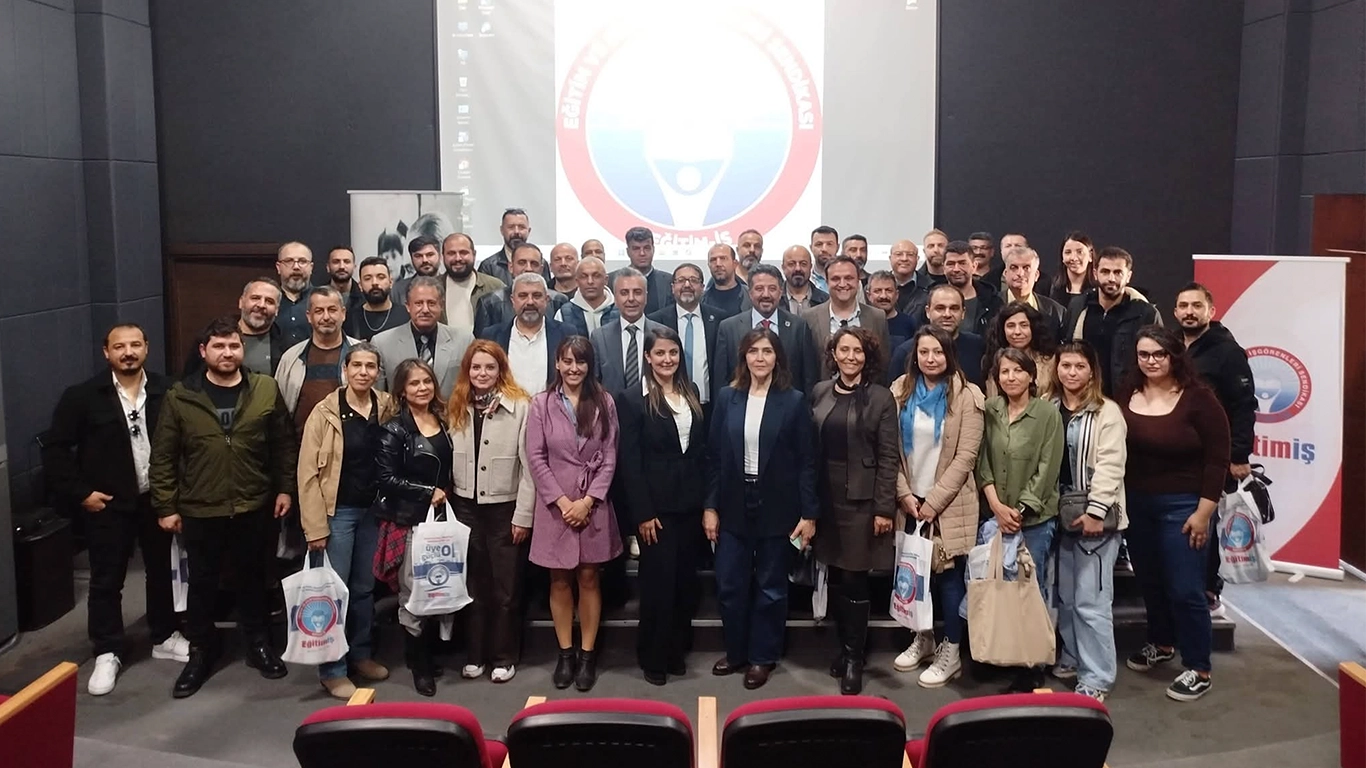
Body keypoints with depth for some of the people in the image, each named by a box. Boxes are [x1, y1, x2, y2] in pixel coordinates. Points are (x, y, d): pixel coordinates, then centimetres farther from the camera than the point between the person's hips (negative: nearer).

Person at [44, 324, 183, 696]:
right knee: (106, 581, 7)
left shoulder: (167, 391, -6)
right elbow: (56, 448, -5)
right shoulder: (83, 396, -8)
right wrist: (79, 493, -9)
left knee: (162, 571, 16)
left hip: (158, 499, 2)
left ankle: (164, 637, 33)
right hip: (108, 504, -1)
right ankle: (108, 653, 20)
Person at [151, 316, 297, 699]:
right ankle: (201, 651, 30)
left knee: (252, 578, 16)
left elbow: (285, 444, 4)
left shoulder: (266, 390, -3)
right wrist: (165, 506, -4)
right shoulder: (180, 396, -5)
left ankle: (258, 643, 33)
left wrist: (285, 488, 1)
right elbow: (163, 457, -2)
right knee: (202, 583, 13)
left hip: (254, 508, 1)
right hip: (199, 511, 0)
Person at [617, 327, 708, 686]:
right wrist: (643, 513, -13)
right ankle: (653, 657, 18)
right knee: (658, 581, 1)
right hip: (656, 504, -5)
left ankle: (676, 650, 27)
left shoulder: (691, 392, 8)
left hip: (689, 503, 5)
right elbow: (630, 461, -10)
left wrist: (706, 499, 6)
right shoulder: (634, 400, -8)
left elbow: (701, 449, 11)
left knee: (685, 580, 11)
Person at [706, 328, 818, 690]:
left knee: (771, 587, 10)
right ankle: (736, 651, 27)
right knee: (730, 585, 7)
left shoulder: (794, 401, -4)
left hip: (777, 508, -2)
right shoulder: (727, 397, 1)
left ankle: (762, 657, 25)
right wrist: (710, 506, 0)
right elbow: (715, 456, 3)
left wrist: (809, 514, -8)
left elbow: (806, 462, -4)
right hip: (734, 506, 2)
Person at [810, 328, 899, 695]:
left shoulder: (880, 397, -5)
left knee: (854, 578, 0)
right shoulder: (820, 392, 6)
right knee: (836, 577, 10)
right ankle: (844, 646, 26)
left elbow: (888, 457, -7)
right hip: (826, 496, 4)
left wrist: (884, 508, -11)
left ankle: (854, 657, 13)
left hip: (862, 499, -4)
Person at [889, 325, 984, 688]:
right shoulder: (900, 391, 2)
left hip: (949, 503, -3)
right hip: (910, 501, 3)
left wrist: (933, 500, -14)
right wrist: (905, 494, -7)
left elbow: (965, 456, -11)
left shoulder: (967, 396, -7)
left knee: (948, 574, 2)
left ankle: (951, 652, 14)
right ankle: (923, 639, 29)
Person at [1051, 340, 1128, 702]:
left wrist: (1095, 511, -20)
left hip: (1095, 516, -6)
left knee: (1091, 601, -6)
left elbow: (1110, 465, -14)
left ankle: (1096, 678, 2)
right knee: (1065, 596, 14)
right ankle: (1073, 658, 30)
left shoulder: (1107, 412, -7)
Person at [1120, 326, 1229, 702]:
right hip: (1136, 503, 5)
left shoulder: (1198, 398, -12)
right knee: (1149, 582, 18)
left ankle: (1198, 669, 12)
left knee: (1185, 590, -2)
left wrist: (1203, 511, -14)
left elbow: (1217, 458, -11)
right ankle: (1161, 644, 40)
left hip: (1182, 506, -5)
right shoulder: (1127, 394, 1)